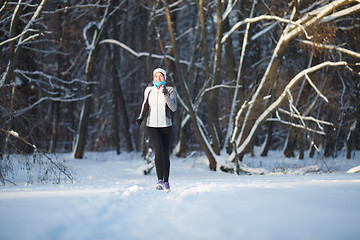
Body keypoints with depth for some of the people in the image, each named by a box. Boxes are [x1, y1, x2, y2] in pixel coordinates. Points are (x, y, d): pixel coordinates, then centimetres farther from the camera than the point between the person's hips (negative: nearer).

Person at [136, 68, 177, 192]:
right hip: (152, 126, 0)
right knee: (158, 151, -22)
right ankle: (160, 180, -24)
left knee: (165, 154, 6)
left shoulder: (170, 90, 0)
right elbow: (145, 106, 19)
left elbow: (174, 108, -12)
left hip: (166, 126, 0)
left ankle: (166, 182, 21)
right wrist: (141, 118, 3)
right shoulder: (148, 91, 6)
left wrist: (166, 95, -24)